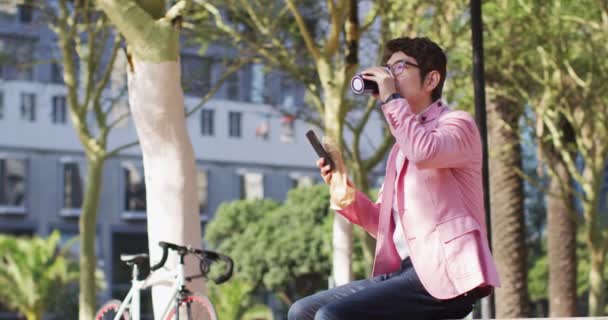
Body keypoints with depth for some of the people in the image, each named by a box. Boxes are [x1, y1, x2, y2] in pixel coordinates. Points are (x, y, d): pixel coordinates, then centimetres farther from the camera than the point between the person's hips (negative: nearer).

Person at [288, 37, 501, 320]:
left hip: (443, 274, -9)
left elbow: (424, 152, -26)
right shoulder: (402, 145, 25)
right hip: (404, 271, 9)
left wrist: (392, 98, -12)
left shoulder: (457, 123, 0)